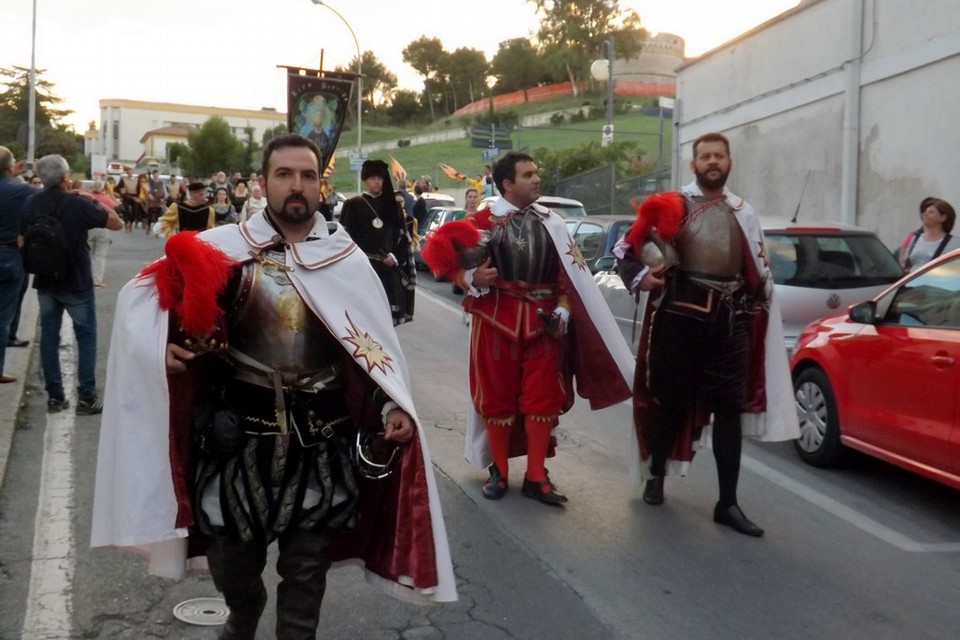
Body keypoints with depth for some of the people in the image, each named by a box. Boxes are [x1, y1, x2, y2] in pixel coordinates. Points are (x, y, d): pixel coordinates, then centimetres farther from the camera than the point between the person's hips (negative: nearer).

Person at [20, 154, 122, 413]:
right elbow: (117, 224, -9)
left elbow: (22, 242, 7)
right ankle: (86, 398, 2)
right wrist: (94, 201, 0)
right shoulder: (78, 204, -16)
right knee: (86, 337, 4)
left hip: (45, 281, 5)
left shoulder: (31, 203, 0)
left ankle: (54, 396, 13)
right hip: (76, 283, -5)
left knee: (49, 337, 10)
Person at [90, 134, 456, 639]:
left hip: (321, 438, 0)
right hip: (239, 430, 0)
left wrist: (394, 407, -9)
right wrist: (162, 346, -19)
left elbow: (375, 343, 3)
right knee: (232, 556, 17)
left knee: (307, 565, 12)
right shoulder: (224, 247, -5)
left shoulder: (347, 259, -1)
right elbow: (143, 294, 0)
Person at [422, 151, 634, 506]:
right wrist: (473, 279, -18)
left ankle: (536, 476, 16)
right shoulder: (483, 221, -3)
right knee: (497, 395, 7)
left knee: (543, 398, 4)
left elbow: (570, 274, 9)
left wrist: (563, 311, -2)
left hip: (542, 321, 3)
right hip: (497, 319, -2)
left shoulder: (552, 222, 8)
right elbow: (452, 261, 1)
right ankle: (499, 470, 23)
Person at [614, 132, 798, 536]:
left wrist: (758, 310, 12)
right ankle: (656, 477, 30)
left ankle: (728, 503, 6)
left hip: (729, 320, 3)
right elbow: (626, 249, 4)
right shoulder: (671, 206, 4)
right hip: (679, 316, -3)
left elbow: (758, 274, 21)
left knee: (730, 409, 0)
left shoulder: (744, 214, 17)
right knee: (669, 400, 7)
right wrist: (640, 277, -13)